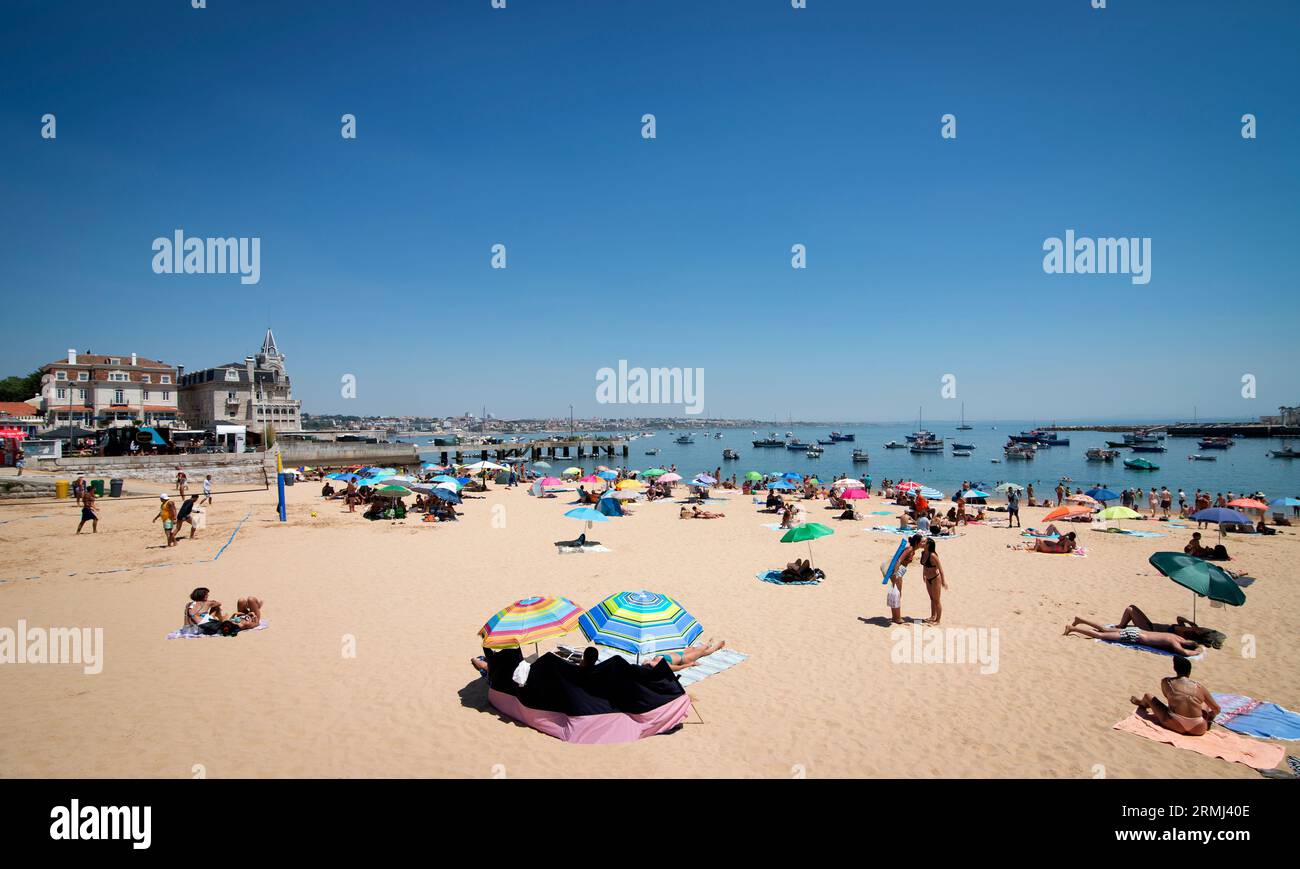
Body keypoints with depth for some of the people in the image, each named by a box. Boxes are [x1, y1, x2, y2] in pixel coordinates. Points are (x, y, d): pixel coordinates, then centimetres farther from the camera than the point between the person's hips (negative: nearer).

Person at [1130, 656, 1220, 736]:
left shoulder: (1166, 682, 8)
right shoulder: (1199, 686, 9)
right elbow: (1216, 709, 16)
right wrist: (1209, 717, 36)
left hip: (1176, 725, -2)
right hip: (1198, 729, 2)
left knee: (1148, 696, 21)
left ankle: (1142, 703, 52)